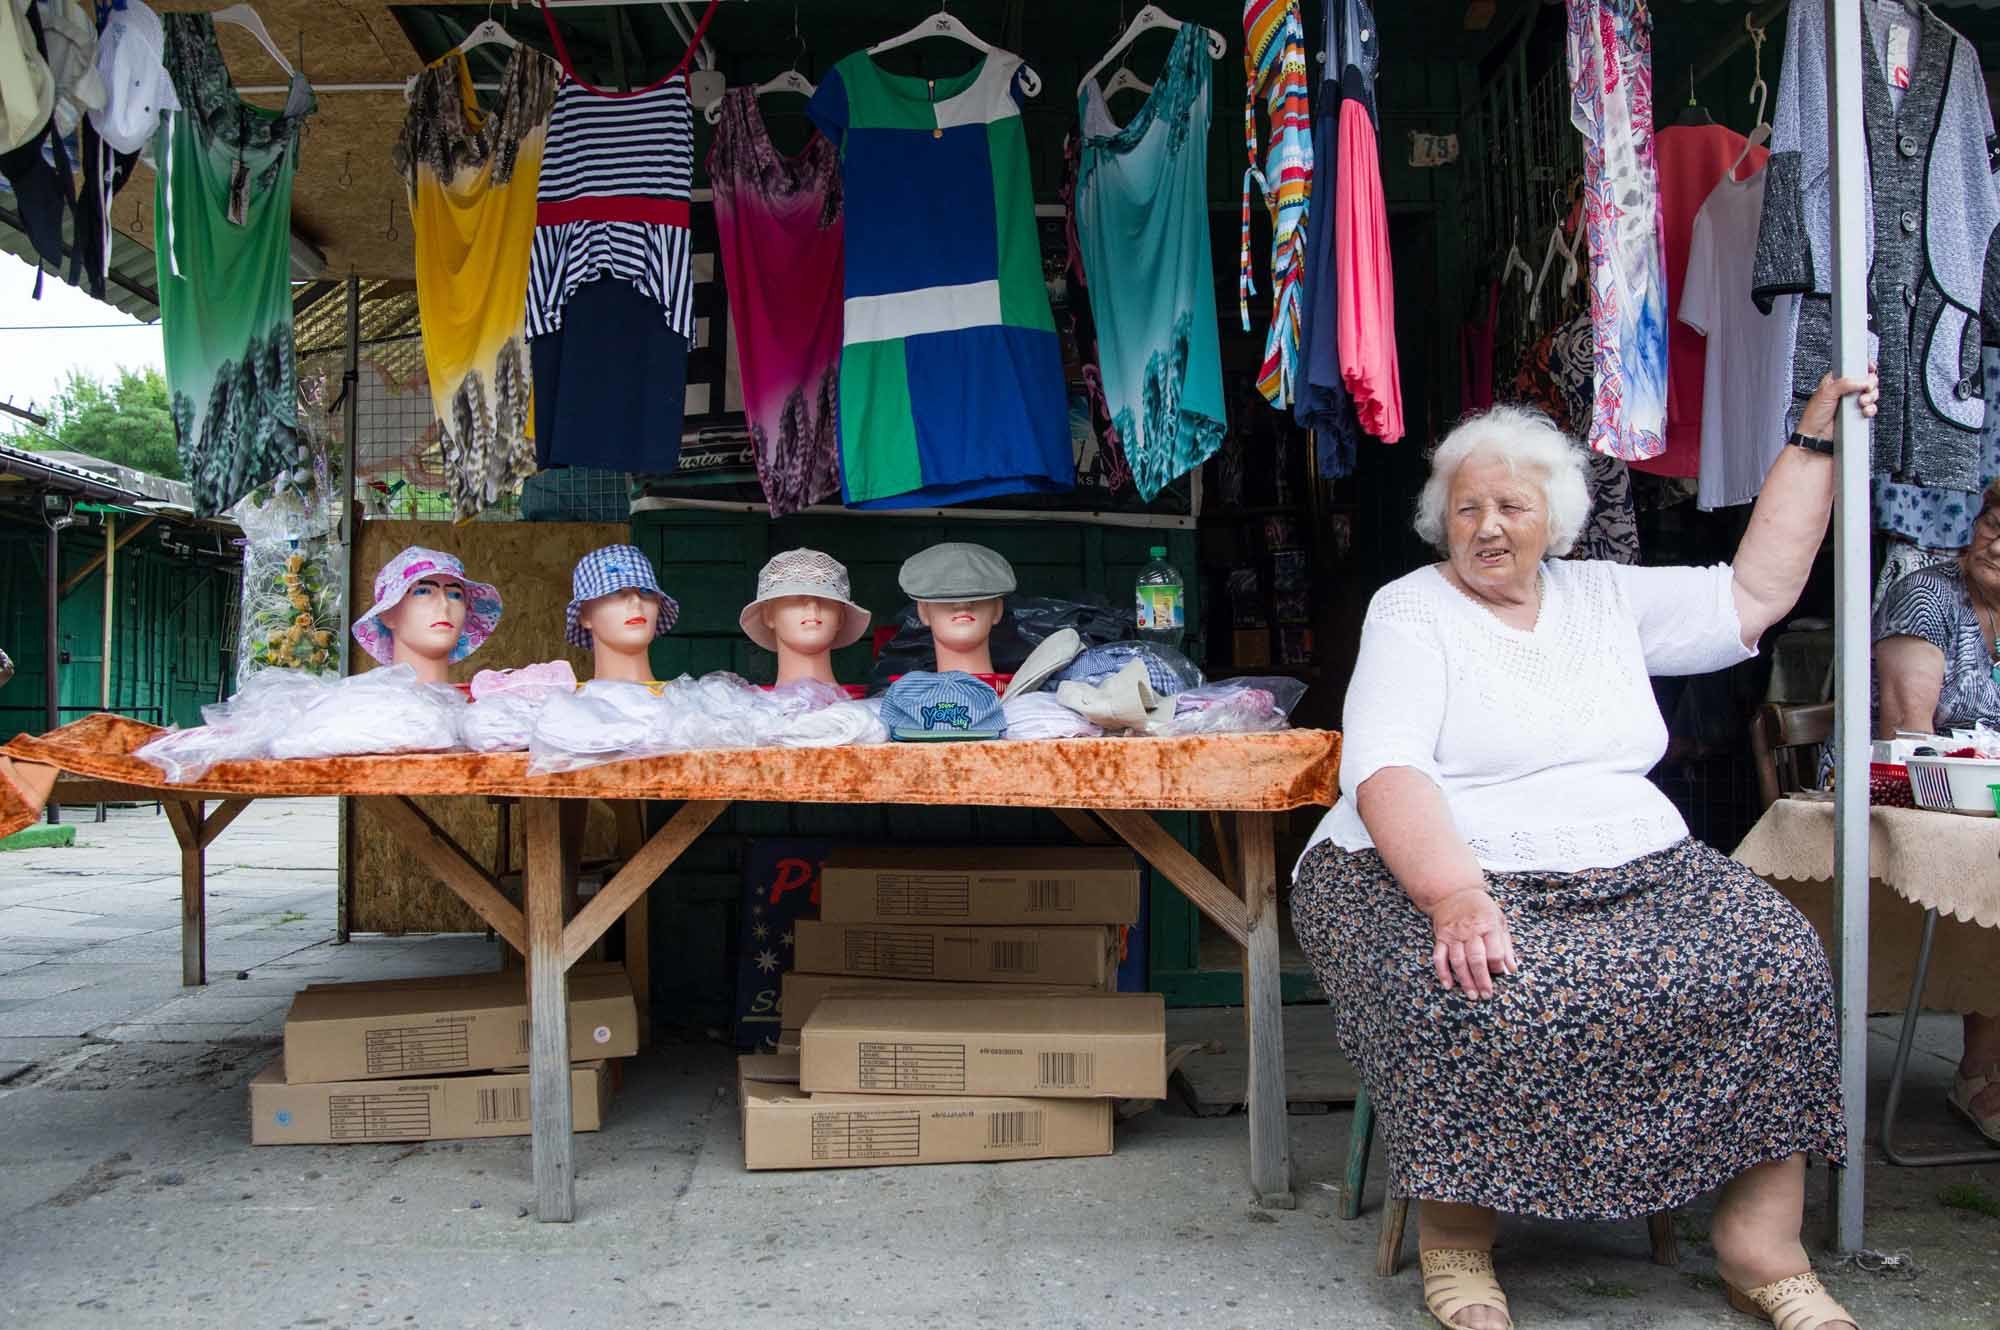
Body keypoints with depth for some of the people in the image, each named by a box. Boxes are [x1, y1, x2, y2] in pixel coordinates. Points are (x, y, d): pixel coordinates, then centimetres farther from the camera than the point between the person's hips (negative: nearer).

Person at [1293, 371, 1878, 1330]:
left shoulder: (1606, 597, 18)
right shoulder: (1411, 613, 0)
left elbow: (1755, 593, 21)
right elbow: (1385, 772, -15)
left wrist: (1815, 440, 20)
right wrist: (1455, 896, -31)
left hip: (1637, 871, 5)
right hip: (1441, 874, -5)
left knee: (1776, 963, -19)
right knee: (1480, 1000, -37)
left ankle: (1763, 1252, -7)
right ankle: (1456, 1243, -14)